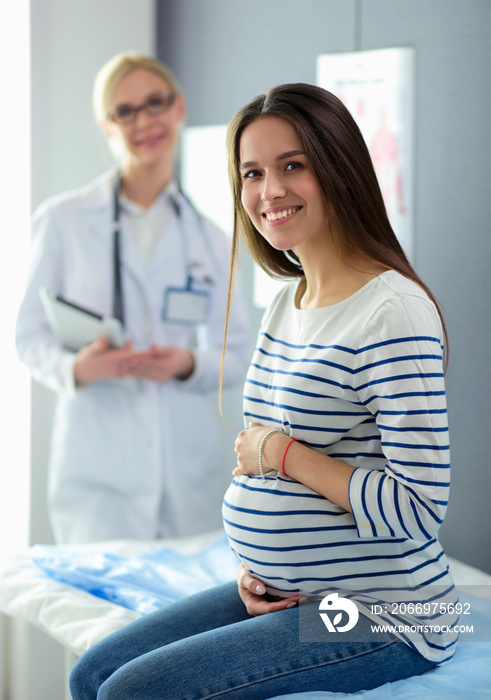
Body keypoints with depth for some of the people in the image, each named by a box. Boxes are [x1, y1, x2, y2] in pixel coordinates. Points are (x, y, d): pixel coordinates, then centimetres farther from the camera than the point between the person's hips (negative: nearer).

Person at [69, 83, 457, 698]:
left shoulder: (393, 313, -19)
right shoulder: (284, 304, 9)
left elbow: (419, 509, -23)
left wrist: (282, 452, -17)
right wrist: (252, 565, 1)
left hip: (378, 620, -9)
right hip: (280, 596, 9)